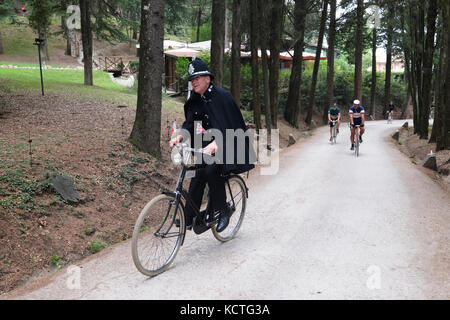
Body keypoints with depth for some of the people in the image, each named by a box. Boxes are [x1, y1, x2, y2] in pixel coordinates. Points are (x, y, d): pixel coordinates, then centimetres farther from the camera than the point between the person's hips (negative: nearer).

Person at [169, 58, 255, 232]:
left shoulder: (222, 96, -16)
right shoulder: (195, 100, 6)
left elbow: (227, 127, -25)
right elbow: (190, 123, 1)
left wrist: (214, 144, -41)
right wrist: (180, 136, -21)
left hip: (227, 144, -6)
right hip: (207, 143, 6)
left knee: (212, 169, -28)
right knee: (198, 174, -9)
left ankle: (222, 211, -9)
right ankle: (189, 218, 0)